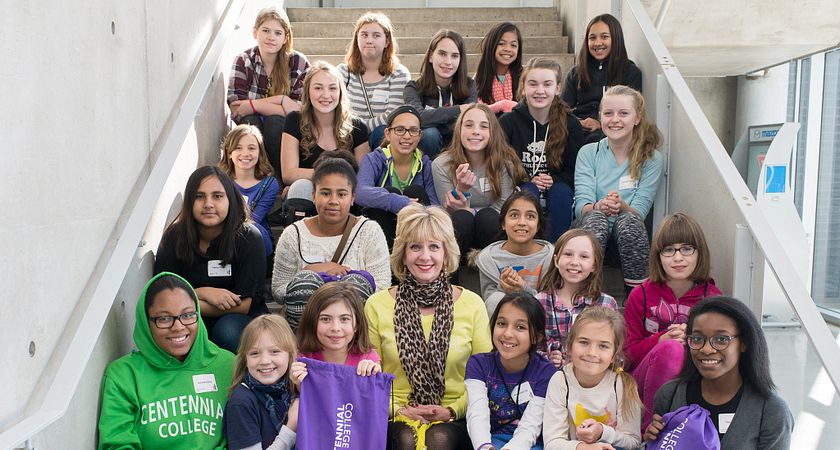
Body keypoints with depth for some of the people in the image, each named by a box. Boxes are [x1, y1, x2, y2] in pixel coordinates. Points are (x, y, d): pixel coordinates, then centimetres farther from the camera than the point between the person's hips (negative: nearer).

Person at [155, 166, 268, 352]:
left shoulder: (248, 237, -11)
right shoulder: (174, 237, -4)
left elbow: (247, 303, -14)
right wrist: (203, 293, -20)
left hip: (242, 321, -1)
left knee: (229, 329, -34)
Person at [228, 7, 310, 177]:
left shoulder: (298, 62, -5)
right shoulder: (243, 61, -2)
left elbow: (301, 111, -14)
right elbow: (236, 109, -15)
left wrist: (254, 105, -20)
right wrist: (282, 100, -25)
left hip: (286, 131, -1)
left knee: (274, 122, -31)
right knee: (250, 122, -30)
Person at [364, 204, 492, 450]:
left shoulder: (473, 305, 4)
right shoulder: (377, 305, 4)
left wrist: (453, 410, -7)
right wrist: (398, 410, -9)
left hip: (453, 421, 0)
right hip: (396, 419, 0)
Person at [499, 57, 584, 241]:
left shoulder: (571, 124, 3)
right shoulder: (507, 122, -1)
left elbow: (574, 171, 3)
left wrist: (553, 180, -18)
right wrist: (528, 181, -19)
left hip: (557, 187, 1)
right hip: (520, 189, -1)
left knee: (561, 191, -30)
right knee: (528, 191, -33)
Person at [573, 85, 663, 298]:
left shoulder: (651, 159, 3)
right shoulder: (588, 153, 6)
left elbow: (640, 211, -7)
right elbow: (581, 204, -6)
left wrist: (621, 206, -31)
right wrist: (599, 206, -31)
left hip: (629, 233, 0)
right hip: (588, 231, 0)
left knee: (629, 219, -34)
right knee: (595, 217, -33)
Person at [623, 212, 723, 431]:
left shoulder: (712, 296, 5)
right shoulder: (641, 295, 1)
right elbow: (626, 355, -1)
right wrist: (661, 341, -19)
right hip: (642, 385, -1)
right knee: (671, 348, -33)